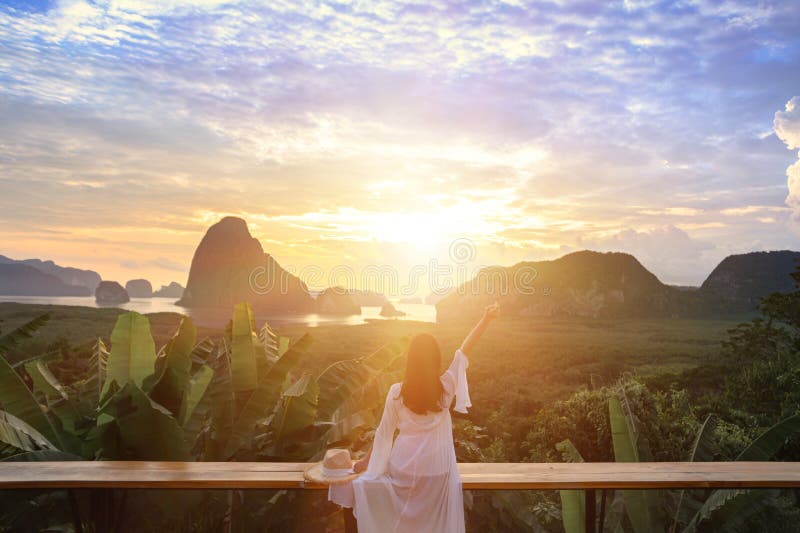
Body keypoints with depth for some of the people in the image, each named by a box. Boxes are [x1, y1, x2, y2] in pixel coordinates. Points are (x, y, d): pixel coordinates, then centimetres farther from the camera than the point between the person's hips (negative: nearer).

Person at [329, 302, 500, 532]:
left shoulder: (397, 392, -10)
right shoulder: (447, 387, -9)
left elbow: (384, 432, -2)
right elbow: (464, 351, -4)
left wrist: (366, 460, 13)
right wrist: (486, 319, 1)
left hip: (403, 468, -1)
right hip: (437, 470, 2)